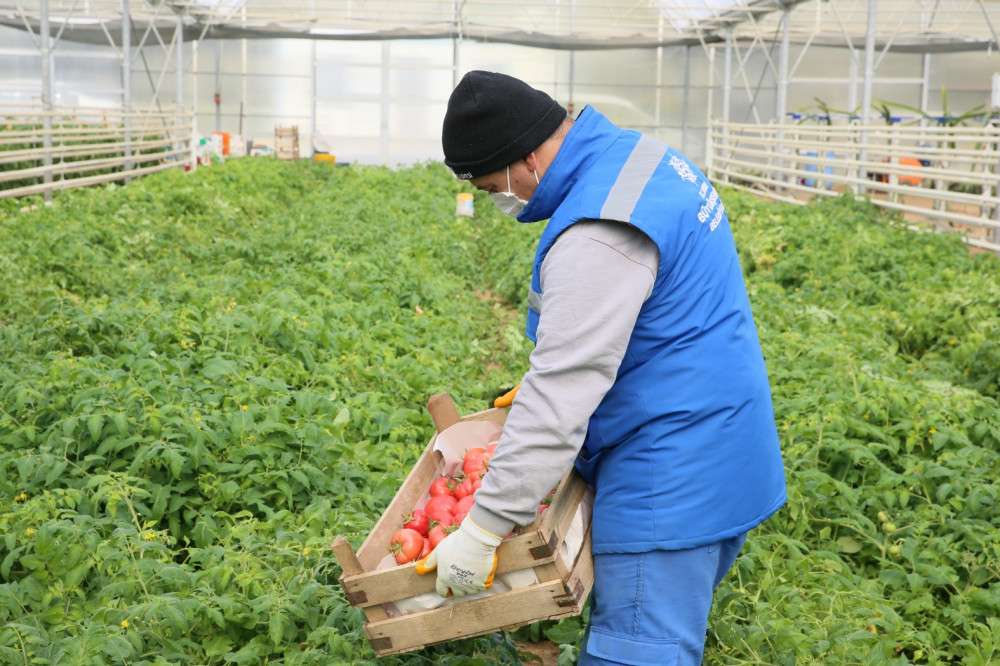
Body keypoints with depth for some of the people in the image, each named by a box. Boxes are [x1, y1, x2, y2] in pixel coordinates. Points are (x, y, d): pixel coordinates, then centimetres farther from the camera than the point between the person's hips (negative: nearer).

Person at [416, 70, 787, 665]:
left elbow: (561, 397, -26)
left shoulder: (599, 234, -25)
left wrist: (483, 528, -21)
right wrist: (540, 389, 20)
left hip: (672, 480, -10)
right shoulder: (634, 154, 8)